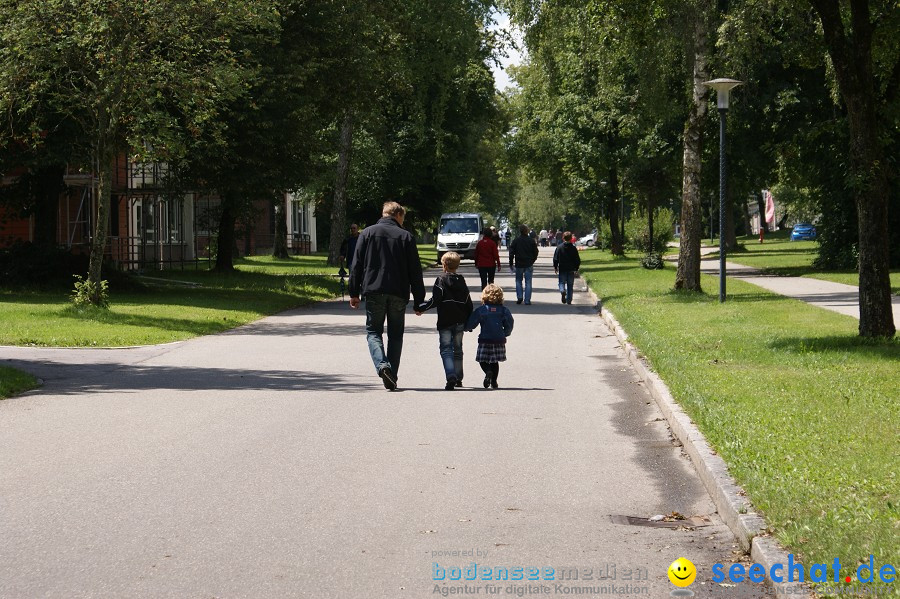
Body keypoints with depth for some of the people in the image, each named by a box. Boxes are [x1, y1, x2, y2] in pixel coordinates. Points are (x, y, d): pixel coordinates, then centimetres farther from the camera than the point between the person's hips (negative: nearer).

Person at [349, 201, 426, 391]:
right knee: (395, 335, 11)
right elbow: (415, 271, 3)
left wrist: (354, 293, 7)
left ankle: (382, 365, -19)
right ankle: (392, 377, 6)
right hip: (398, 294, 0)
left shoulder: (367, 233, 5)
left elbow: (357, 265, 3)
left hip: (373, 291, 0)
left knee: (373, 332, 7)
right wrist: (419, 300, 8)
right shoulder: (406, 236, 3)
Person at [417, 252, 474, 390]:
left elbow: (435, 300, -15)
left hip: (445, 322, -5)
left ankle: (451, 377, -23)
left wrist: (420, 308, -5)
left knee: (446, 349, -5)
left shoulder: (441, 280, -7)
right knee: (457, 350, 17)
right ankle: (458, 378, 23)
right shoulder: (462, 282, 9)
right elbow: (468, 304, 10)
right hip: (460, 322, 5)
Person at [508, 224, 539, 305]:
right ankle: (527, 300, -1)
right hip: (529, 264, 0)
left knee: (518, 281, 16)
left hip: (519, 264, 0)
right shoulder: (531, 241, -2)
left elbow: (511, 253, -2)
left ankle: (519, 297, 1)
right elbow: (535, 252, 6)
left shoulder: (516, 241, -3)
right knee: (528, 282, 3)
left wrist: (511, 263, 7)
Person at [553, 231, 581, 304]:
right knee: (570, 285, 9)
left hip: (562, 269, -1)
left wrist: (555, 267, 7)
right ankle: (569, 300, 8)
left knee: (562, 282, 8)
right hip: (571, 270, 1)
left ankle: (562, 291, -25)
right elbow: (577, 260, 2)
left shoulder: (559, 247, -5)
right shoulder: (573, 248, -2)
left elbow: (555, 258, -4)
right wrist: (576, 268, 12)